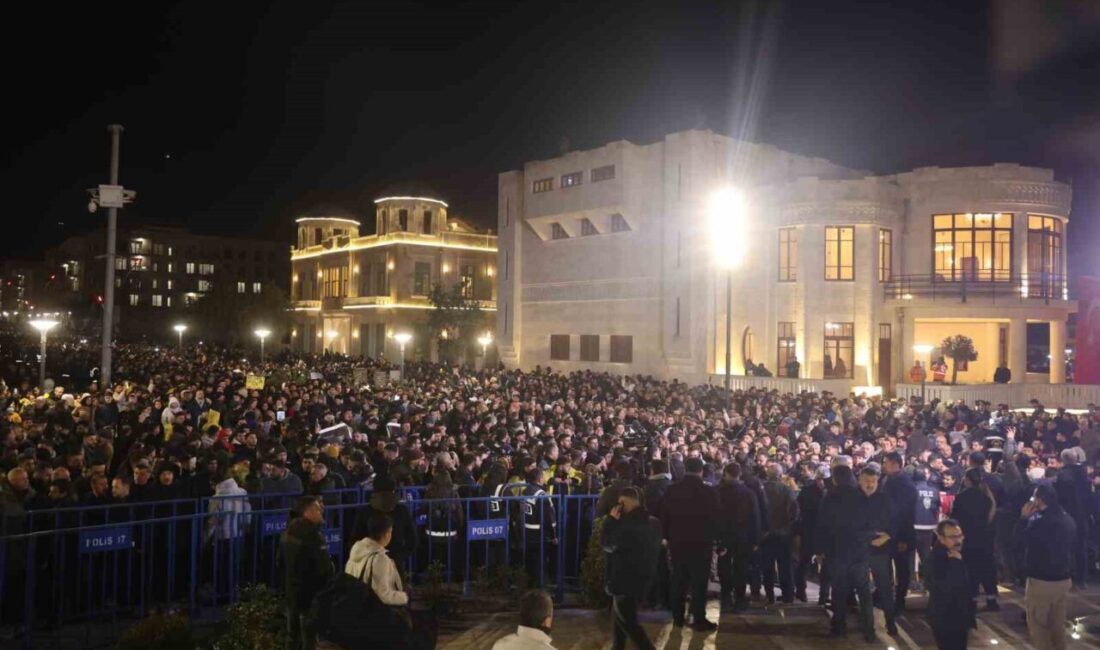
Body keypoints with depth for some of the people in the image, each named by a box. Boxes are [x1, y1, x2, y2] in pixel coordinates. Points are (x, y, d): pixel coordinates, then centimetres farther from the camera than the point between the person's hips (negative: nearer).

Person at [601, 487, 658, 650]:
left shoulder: (627, 524, -24)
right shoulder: (646, 521, 5)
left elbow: (607, 545, -14)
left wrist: (611, 520, -9)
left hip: (627, 579, -9)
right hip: (640, 577, 9)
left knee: (628, 621, 0)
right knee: (620, 616, 21)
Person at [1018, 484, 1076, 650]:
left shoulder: (1040, 522, -24)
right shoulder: (1068, 519, 3)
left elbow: (1022, 539, -10)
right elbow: (1073, 548, 14)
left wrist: (1024, 518, -4)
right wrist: (1070, 573, 23)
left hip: (1042, 579, -8)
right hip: (1063, 578, 8)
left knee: (1037, 621, 5)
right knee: (1058, 622, 20)